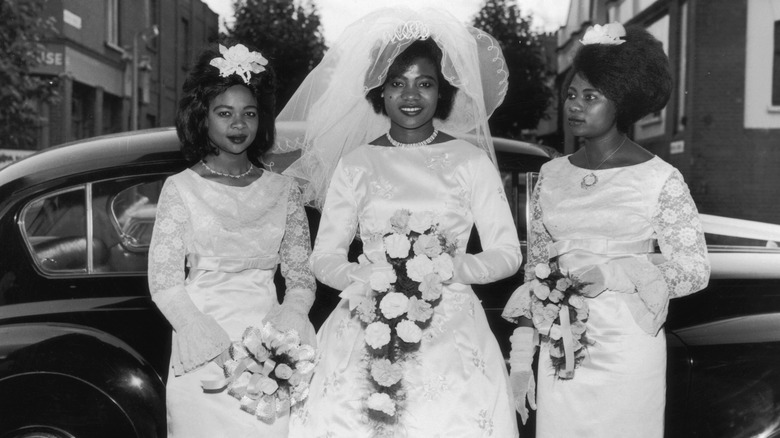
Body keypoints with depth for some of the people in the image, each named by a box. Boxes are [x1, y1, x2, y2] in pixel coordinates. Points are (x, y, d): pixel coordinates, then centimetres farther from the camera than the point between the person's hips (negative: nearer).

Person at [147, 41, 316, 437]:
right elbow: (164, 284, -4)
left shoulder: (284, 190, 9)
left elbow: (301, 278, 6)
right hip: (204, 357, -1)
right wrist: (221, 350, -16)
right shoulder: (181, 188, 3)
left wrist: (280, 338, -13)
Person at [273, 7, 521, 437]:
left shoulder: (470, 160, 2)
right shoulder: (354, 164, 6)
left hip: (451, 336, 0)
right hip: (367, 332, 1)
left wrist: (451, 268, -16)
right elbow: (323, 256, 5)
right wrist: (365, 279, -15)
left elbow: (507, 252, 2)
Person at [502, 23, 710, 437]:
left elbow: (695, 269, -5)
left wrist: (613, 275, -20)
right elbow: (534, 269, 9)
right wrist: (522, 357, 6)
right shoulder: (551, 174, 5)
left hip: (627, 355, -3)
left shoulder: (661, 179, -6)